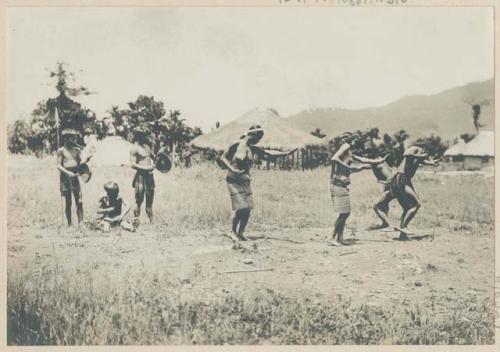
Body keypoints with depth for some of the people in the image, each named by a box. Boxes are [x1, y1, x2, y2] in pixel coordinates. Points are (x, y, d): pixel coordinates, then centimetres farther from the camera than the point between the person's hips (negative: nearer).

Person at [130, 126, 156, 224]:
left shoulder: (148, 144, 12)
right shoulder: (135, 148, -8)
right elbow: (133, 165, -13)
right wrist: (146, 168, -21)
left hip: (149, 175, 7)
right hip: (141, 175, -7)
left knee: (149, 201, 11)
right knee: (139, 201, -4)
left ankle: (151, 221, 15)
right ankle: (136, 221, 1)